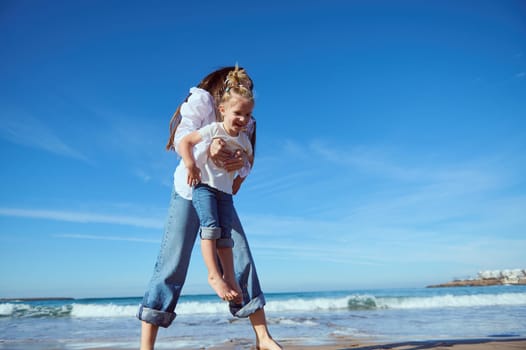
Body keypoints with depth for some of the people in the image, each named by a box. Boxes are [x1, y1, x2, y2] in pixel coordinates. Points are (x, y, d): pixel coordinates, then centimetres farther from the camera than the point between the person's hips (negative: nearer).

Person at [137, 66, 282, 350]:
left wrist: (241, 163, -22)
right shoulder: (202, 98, 1)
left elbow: (247, 158, 3)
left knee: (242, 258, -1)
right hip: (190, 188, -5)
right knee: (173, 263, -10)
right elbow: (182, 136, -13)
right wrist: (207, 147, -34)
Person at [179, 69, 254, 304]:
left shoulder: (243, 139, 9)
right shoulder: (213, 130, -9)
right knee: (211, 226, -21)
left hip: (225, 191, 5)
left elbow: (249, 159, 27)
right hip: (203, 185, -5)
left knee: (225, 234, 1)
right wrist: (190, 166, -18)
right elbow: (184, 142, -10)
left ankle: (229, 278, 4)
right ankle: (214, 274, -15)